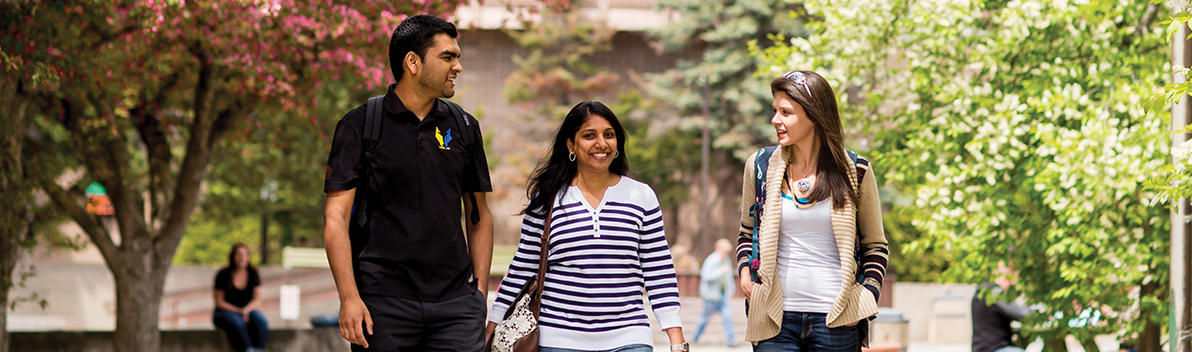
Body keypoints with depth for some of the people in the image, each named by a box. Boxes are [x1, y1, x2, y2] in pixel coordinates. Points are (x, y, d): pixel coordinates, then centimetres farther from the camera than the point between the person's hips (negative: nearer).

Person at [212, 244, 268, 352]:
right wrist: (239, 311, -19)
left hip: (249, 311, 3)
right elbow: (219, 302, -6)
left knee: (260, 320, -31)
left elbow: (257, 301, 0)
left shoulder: (253, 274, 1)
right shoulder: (223, 275, -7)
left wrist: (246, 310, -21)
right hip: (225, 312, -3)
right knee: (237, 323, -37)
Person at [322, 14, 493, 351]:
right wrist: (349, 297, -13)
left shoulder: (463, 127, 13)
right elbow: (335, 216, -5)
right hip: (384, 303, -3)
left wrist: (480, 290, 9)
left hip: (455, 300, 3)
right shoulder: (360, 126, 0)